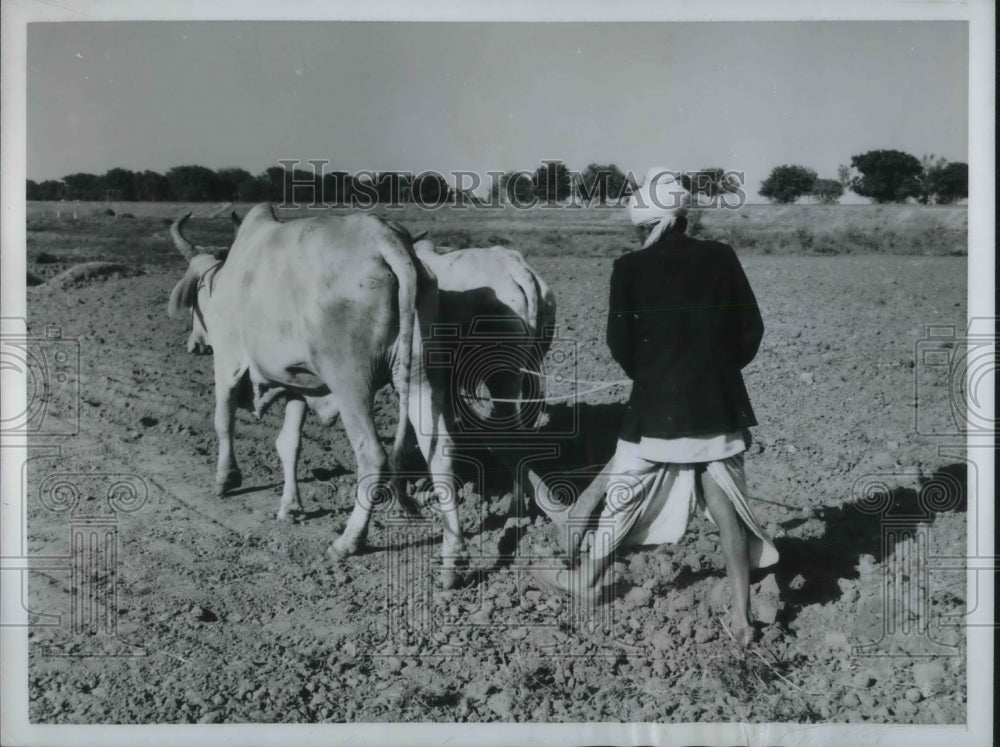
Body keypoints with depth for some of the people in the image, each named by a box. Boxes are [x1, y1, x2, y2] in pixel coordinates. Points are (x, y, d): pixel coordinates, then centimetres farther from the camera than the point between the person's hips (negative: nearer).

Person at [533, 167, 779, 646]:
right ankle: (742, 616, 9)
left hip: (656, 409, -2)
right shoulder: (721, 258, 0)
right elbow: (752, 330, 1)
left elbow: (620, 345, -5)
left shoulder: (630, 268, -8)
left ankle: (586, 579, 31)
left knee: (619, 497, 14)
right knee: (725, 507, 9)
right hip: (720, 406, 3)